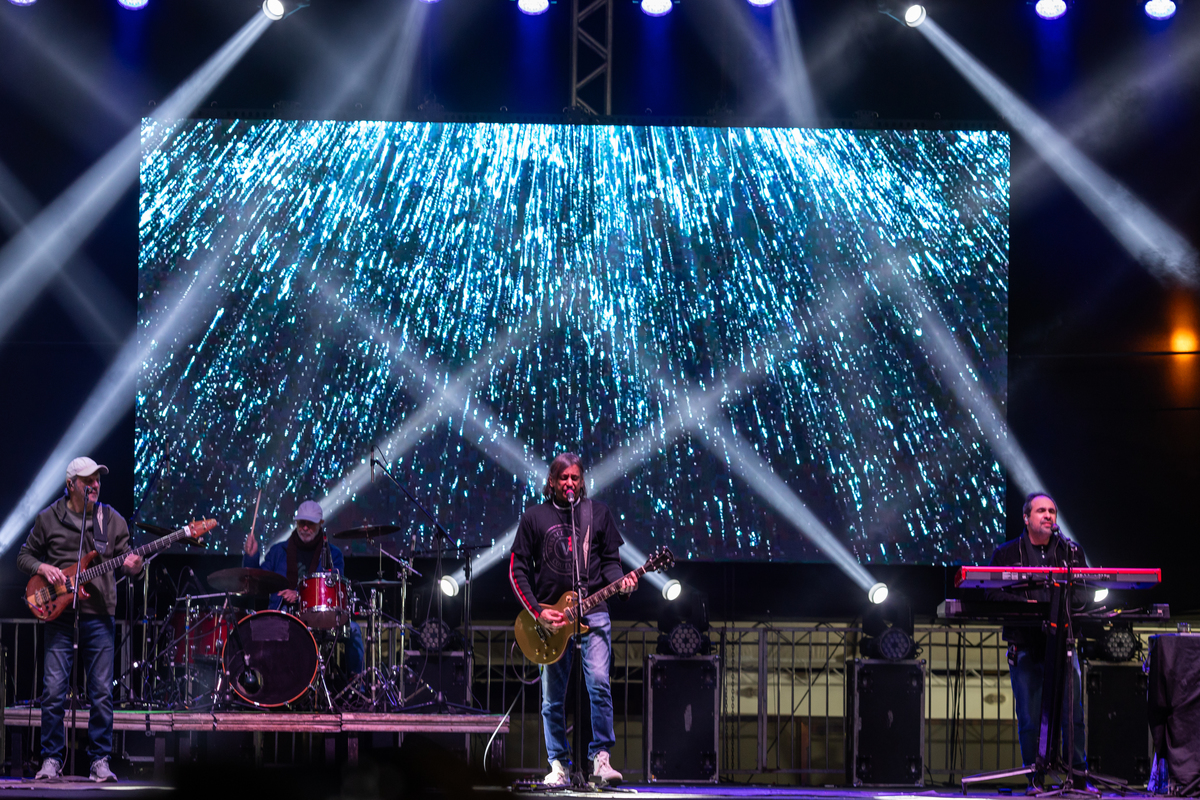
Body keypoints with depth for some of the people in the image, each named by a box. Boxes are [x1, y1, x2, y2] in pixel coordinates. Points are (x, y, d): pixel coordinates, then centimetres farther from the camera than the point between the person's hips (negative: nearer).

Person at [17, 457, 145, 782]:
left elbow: (123, 556, 9)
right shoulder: (48, 518, 6)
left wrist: (130, 564, -14)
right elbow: (24, 556, 12)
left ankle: (100, 760, 9)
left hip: (98, 613, 1)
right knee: (54, 691, -5)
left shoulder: (112, 520, 9)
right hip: (59, 613, -1)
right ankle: (52, 759, 5)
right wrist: (43, 567, -9)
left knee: (102, 691, 0)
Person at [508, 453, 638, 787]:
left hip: (592, 613, 0)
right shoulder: (534, 516, 6)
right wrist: (537, 612, -5)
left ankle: (600, 758, -10)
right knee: (552, 697, 3)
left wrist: (621, 582, -10)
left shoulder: (598, 512, 9)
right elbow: (518, 569, 5)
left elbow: (610, 559, 13)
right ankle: (558, 766, 11)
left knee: (599, 683, -16)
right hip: (549, 615, 1)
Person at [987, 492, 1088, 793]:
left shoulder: (1072, 551, 14)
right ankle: (1034, 779, 7)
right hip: (1025, 646, -1)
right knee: (1029, 718, 0)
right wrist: (1024, 604, -16)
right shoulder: (1006, 554, 9)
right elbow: (993, 594, -1)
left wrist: (1065, 604, -15)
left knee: (1073, 716, -3)